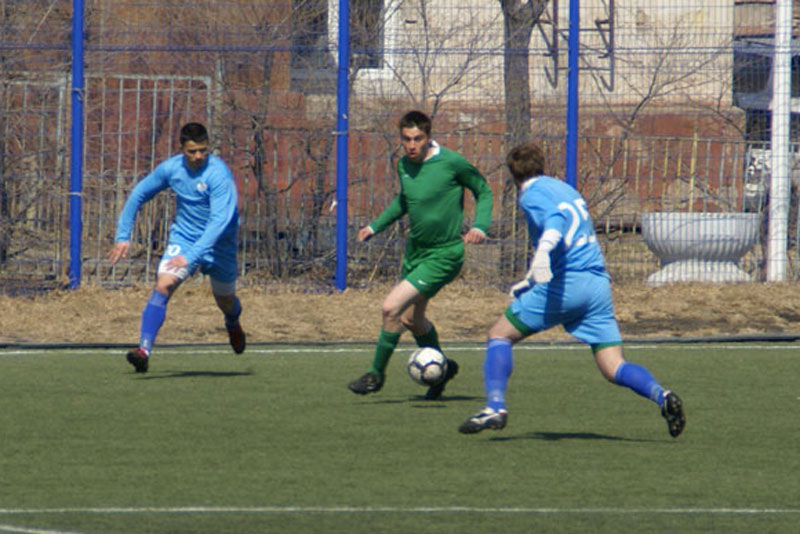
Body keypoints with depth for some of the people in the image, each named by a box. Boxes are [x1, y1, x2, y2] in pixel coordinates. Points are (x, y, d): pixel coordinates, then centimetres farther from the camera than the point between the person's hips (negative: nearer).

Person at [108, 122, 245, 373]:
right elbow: (138, 195, 7)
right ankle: (144, 350, -31)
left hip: (218, 244, -2)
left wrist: (191, 255, -42)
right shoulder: (171, 169, -9)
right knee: (162, 287, -22)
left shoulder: (218, 174, -26)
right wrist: (123, 236, 2)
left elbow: (220, 220, -34)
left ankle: (233, 324, 56)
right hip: (183, 237, 2)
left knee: (225, 301, 18)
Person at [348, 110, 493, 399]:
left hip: (443, 255, -8)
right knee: (411, 318, 20)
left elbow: (484, 191, -4)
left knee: (391, 307, -17)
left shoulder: (452, 163, -18)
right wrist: (375, 226, 12)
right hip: (414, 252, 8)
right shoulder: (404, 165, 0)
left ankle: (376, 374, 1)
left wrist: (480, 227, -19)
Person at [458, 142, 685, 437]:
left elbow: (555, 219, -22)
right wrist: (531, 281, 42)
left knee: (499, 335, 8)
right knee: (614, 369, 3)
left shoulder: (532, 195, -1)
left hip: (566, 285, -7)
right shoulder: (565, 189, 24)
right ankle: (660, 395, -23)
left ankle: (495, 407, -6)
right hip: (599, 283, 7)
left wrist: (543, 250, -41)